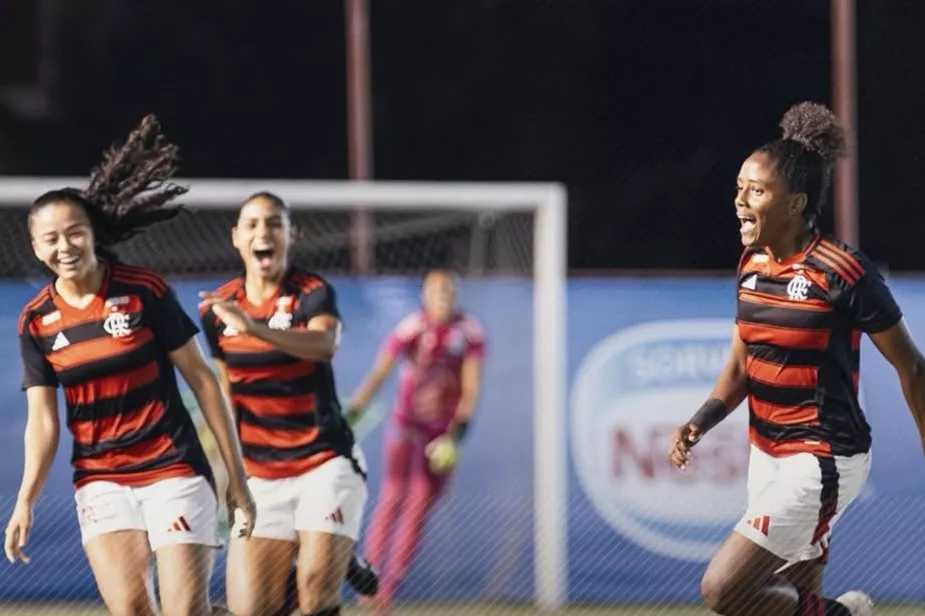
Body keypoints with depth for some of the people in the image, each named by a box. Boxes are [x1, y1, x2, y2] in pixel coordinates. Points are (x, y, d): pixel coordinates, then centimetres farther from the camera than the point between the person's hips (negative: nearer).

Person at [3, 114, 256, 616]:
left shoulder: (145, 292, -7)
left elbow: (201, 380, -2)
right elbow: (42, 421, 4)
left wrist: (236, 475, -2)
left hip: (175, 471, -2)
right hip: (100, 479, 3)